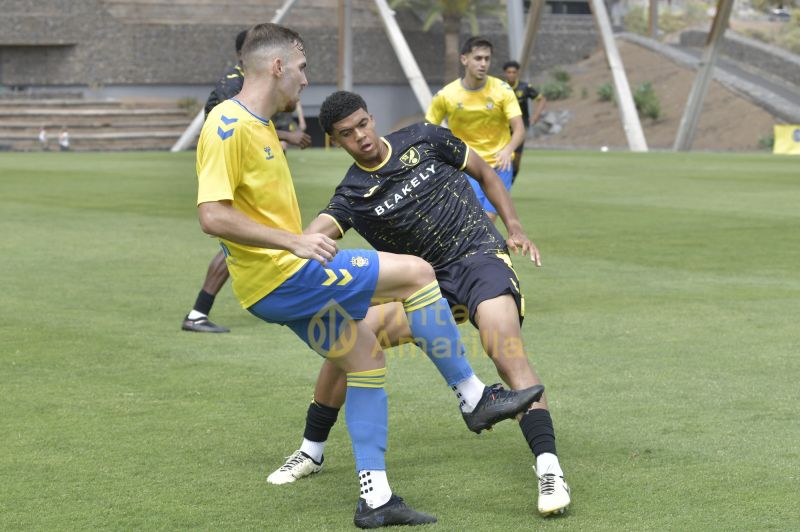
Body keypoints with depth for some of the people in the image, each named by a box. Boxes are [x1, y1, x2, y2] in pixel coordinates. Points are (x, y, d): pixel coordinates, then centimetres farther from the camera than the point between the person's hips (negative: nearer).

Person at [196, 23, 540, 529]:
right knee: (417, 272, -11)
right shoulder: (228, 124, -16)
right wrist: (294, 242, -26)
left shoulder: (260, 125, 15)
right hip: (281, 278, -11)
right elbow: (212, 215, -24)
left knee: (366, 354, 15)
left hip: (285, 282, 11)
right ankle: (476, 398, 2)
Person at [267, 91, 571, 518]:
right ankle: (311, 452, 12)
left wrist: (514, 228, 3)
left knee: (508, 355, -27)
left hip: (481, 254, -3)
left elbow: (484, 173, 11)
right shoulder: (352, 195, -4)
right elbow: (316, 234, -24)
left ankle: (549, 472, -26)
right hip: (426, 281, 3)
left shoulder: (423, 140, -3)